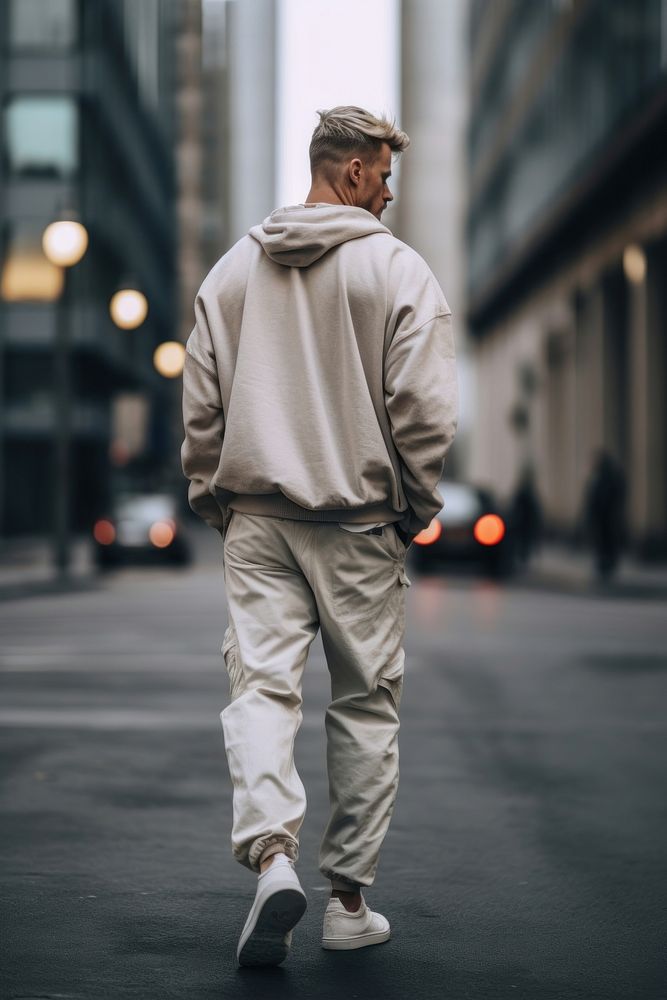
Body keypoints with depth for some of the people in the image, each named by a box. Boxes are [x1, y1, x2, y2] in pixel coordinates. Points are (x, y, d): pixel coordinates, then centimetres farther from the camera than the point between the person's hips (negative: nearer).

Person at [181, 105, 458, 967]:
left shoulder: (235, 267, 9)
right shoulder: (397, 267, -5)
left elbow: (200, 400, 9)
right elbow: (425, 407, -11)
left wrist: (212, 497, 16)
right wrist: (415, 507, 1)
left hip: (256, 519, 3)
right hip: (359, 523, -3)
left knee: (260, 686, 0)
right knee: (365, 702, 7)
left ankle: (271, 854, -23)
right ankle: (348, 900, 12)